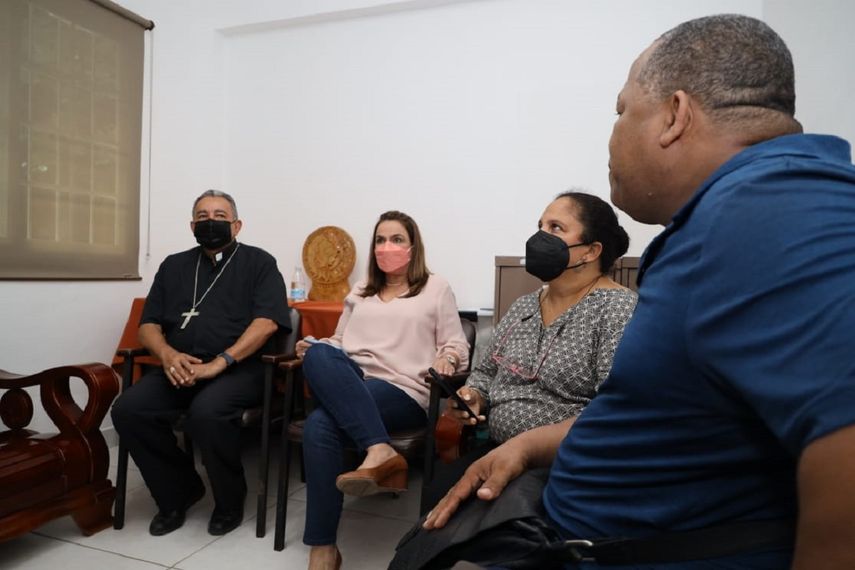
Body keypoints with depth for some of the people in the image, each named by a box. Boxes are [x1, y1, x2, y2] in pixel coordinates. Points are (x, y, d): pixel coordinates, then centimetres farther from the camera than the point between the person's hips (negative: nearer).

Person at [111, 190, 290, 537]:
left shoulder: (258, 262, 6)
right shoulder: (174, 266, 20)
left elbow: (267, 321, -9)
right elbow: (148, 325, 15)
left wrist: (220, 362, -20)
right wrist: (167, 354, -8)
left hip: (239, 368, -4)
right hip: (180, 369, 5)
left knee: (206, 413, -33)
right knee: (128, 410, -20)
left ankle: (230, 500, -5)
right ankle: (179, 490, 3)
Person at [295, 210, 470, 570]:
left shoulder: (436, 288, 14)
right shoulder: (359, 294, 27)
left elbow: (457, 346, 9)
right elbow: (339, 343, 24)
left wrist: (447, 360, -15)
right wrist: (313, 349, 2)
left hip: (404, 392, -4)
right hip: (348, 385, 5)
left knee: (320, 425, -32)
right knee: (319, 355, -33)